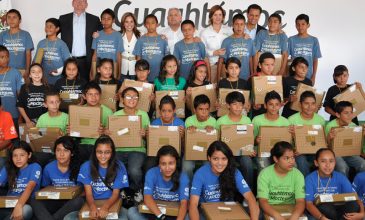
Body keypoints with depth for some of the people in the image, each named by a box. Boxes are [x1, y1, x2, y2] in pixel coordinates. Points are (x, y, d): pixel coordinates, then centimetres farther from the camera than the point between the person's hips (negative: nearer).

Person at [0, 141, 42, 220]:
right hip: (8, 206, 2)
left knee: (26, 209, -39)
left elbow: (30, 187, -18)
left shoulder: (35, 167, -2)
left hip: (26, 203, -2)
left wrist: (19, 206, -36)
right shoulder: (8, 168, 12)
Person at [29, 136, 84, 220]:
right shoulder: (49, 168, 3)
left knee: (78, 200, -38)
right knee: (34, 201, -25)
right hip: (55, 202, 3)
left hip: (71, 203, -3)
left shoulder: (79, 168, -6)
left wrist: (76, 196, -20)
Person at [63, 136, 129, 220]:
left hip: (112, 204, -1)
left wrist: (105, 207, -26)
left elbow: (116, 193, -5)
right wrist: (92, 206, -26)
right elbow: (89, 194, -3)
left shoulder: (119, 167, -2)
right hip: (93, 203, 2)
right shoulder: (86, 167, 1)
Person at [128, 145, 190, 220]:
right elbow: (147, 198, -23)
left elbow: (184, 202, -23)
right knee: (132, 211, -27)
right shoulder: (152, 173, -10)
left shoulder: (182, 177, -10)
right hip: (154, 211, 1)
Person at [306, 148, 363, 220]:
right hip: (317, 213, -3)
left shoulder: (340, 177, 2)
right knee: (325, 206, -35)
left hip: (337, 212, 3)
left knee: (354, 205, -23)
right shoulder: (310, 179, -8)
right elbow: (308, 204, -19)